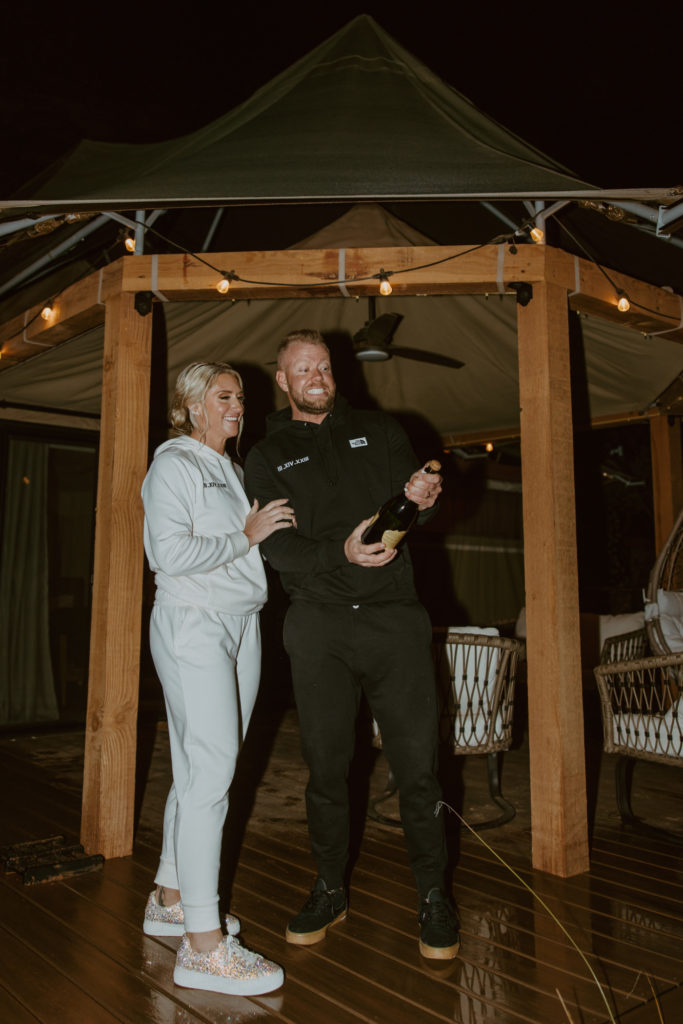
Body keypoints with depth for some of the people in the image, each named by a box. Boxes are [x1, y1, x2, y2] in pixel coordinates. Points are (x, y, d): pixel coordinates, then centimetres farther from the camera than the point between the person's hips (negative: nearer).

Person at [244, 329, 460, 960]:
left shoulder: (381, 433, 15)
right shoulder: (268, 459, 11)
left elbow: (415, 495, 9)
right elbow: (279, 547, -1)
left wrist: (421, 498, -17)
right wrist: (342, 551, -20)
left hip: (394, 617, 0)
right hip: (320, 627, 0)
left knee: (416, 763, 0)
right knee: (326, 766, 8)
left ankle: (433, 895, 18)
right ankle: (330, 891, 27)